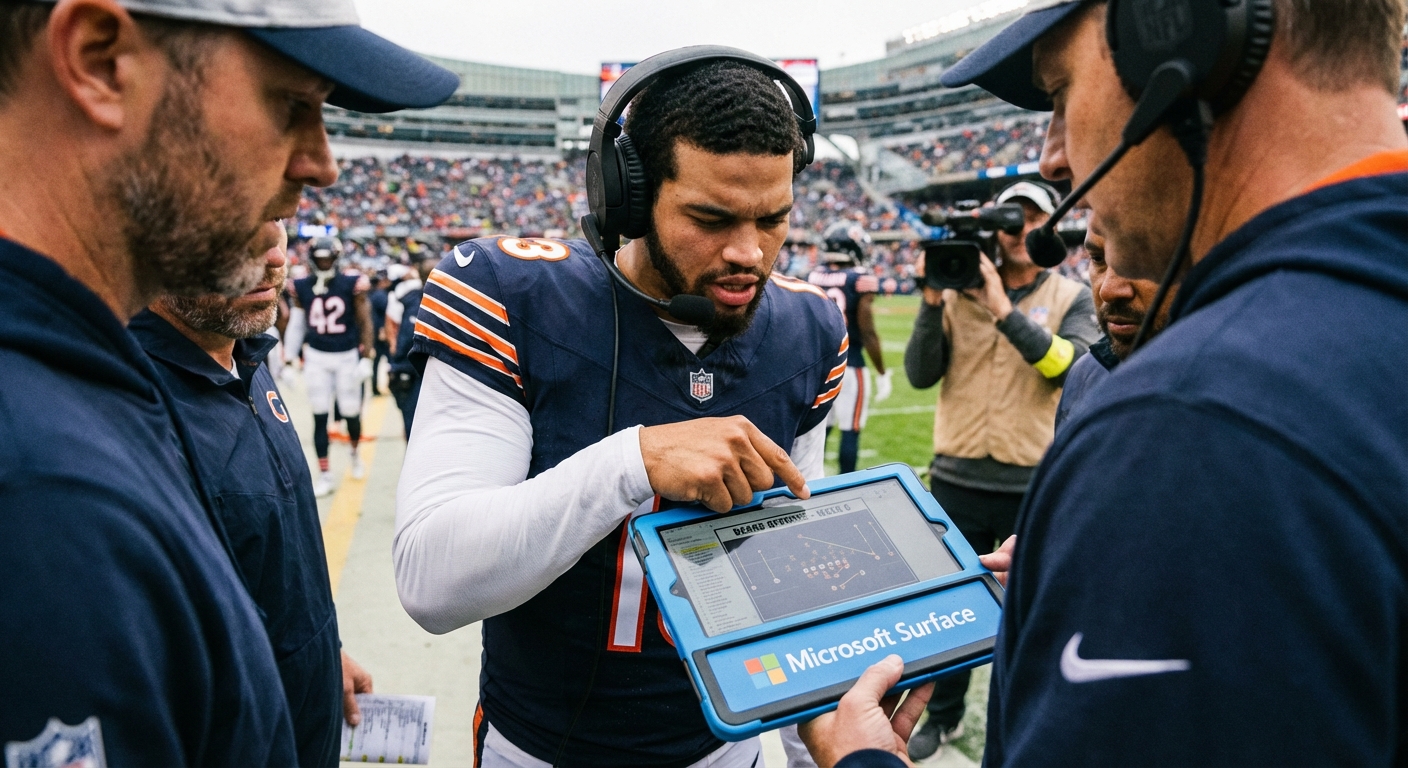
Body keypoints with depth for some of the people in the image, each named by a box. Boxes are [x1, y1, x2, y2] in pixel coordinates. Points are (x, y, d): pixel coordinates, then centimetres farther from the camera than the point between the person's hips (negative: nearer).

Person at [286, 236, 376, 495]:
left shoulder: (352, 284, -8)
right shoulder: (302, 287, 0)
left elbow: (364, 322, -5)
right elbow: (296, 325, 7)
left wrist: (366, 357, -8)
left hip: (347, 356, -2)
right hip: (316, 357, 2)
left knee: (350, 412, 6)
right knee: (320, 416, 2)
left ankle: (355, 455, 36)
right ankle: (325, 474, 10)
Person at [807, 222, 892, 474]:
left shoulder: (812, 278, 4)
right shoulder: (861, 279, -11)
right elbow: (868, 333, -11)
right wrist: (882, 374, -2)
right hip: (849, 364, -5)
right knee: (850, 431, 4)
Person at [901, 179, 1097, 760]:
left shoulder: (1070, 297, 1)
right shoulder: (959, 290, 4)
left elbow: (1071, 368, -17)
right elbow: (920, 375, -4)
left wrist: (1004, 309, -22)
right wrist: (933, 301, -15)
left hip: (1032, 487, -2)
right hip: (957, 480, 2)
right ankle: (943, 716, 34)